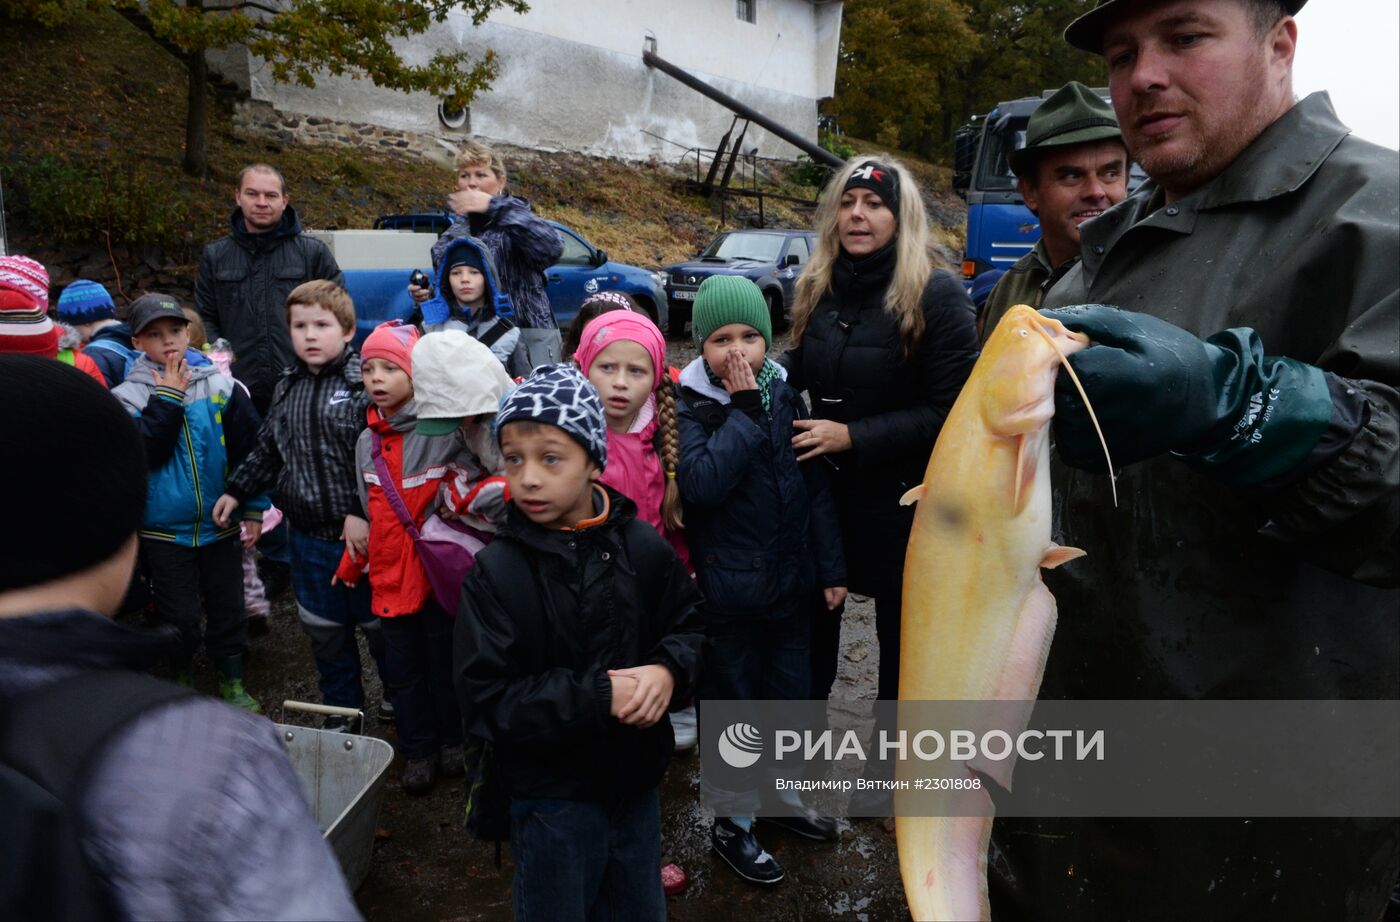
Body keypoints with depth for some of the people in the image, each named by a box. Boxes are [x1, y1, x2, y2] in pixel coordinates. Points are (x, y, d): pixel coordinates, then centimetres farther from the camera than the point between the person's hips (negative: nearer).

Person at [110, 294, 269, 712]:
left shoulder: (221, 387, -2)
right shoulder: (129, 395, -4)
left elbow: (250, 448, 1)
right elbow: (147, 452, -19)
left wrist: (253, 508, 0)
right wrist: (167, 399, -18)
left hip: (221, 524, 1)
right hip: (164, 529, -1)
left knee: (228, 607, 11)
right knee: (178, 615, 8)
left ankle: (233, 682, 26)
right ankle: (179, 680, 30)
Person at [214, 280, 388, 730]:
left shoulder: (364, 383, -14)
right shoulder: (287, 387, 7)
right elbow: (267, 449, 18)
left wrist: (362, 512, -22)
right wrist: (236, 491, 14)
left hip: (362, 530, -6)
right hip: (308, 534, 6)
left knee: (377, 620, 10)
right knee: (323, 626, 17)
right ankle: (341, 707, 34)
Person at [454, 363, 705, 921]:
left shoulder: (641, 546, -9)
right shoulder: (497, 571, -18)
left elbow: (689, 625, 4)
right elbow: (488, 700, -20)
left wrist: (668, 670, -18)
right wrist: (600, 697, -26)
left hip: (637, 780, 3)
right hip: (551, 796, -3)